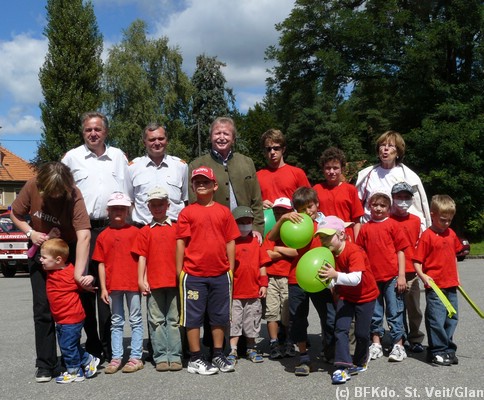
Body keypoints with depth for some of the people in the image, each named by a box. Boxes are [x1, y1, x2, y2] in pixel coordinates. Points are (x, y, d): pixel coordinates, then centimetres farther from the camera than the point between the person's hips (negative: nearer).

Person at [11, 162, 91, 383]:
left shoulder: (74, 196, -29)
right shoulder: (32, 186, -18)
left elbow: (84, 235, -39)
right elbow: (16, 213, 0)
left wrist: (79, 274, -45)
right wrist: (30, 232, -18)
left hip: (69, 251, -3)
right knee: (43, 308, 2)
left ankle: (92, 351, 19)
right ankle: (45, 364, 11)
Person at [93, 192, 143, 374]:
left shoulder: (135, 232, 0)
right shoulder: (103, 236, 5)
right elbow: (101, 263, 5)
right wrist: (103, 288, 1)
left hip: (133, 283, -2)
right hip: (113, 285, 2)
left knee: (136, 321, 5)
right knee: (116, 322, 11)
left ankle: (136, 357, 12)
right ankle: (116, 358, 17)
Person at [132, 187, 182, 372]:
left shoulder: (176, 228, 7)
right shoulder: (145, 231, 8)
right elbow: (142, 257, 5)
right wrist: (141, 280, -3)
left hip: (174, 281, 0)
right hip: (153, 283, 0)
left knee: (174, 320, 3)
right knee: (156, 321, 4)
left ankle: (174, 356, 9)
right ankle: (160, 357, 11)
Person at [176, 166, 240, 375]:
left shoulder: (224, 212, 5)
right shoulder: (187, 212, -2)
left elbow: (230, 242, 7)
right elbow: (181, 243, -2)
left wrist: (230, 270, 4)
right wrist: (179, 273, -3)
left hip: (220, 274, 3)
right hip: (194, 274, -3)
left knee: (220, 316, 12)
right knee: (193, 317, 5)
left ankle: (218, 356, 26)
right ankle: (195, 359, 15)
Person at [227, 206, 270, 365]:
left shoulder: (256, 242, 5)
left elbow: (262, 265, 9)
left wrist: (263, 284, 5)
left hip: (253, 291, 3)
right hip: (235, 292, -3)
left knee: (252, 323, 14)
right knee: (234, 322, 4)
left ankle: (251, 349, 28)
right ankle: (233, 351, 14)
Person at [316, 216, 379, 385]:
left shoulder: (354, 251, -29)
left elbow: (356, 279, -41)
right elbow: (332, 279, -2)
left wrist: (335, 275, -54)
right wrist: (326, 280, -24)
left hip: (365, 296, -5)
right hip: (345, 296, 5)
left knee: (361, 333, 3)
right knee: (340, 328, -9)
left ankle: (360, 362, 29)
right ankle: (343, 366, -7)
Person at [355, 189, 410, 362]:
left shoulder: (393, 225, -1)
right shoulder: (365, 228, 5)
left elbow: (400, 250, -1)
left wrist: (401, 275, -5)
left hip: (392, 276, -3)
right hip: (372, 277, 3)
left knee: (395, 312, 3)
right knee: (374, 313, 12)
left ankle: (398, 345, 11)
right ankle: (376, 344, 24)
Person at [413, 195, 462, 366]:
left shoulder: (451, 234, 10)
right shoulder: (427, 236, -11)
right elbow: (416, 261, -11)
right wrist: (423, 276, -25)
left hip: (451, 285, 7)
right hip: (434, 286, -7)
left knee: (451, 318, 13)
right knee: (436, 319, -4)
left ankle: (448, 349, 25)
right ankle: (437, 352, 8)